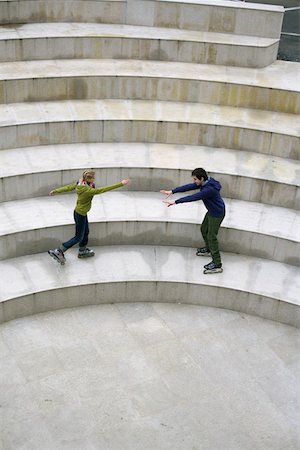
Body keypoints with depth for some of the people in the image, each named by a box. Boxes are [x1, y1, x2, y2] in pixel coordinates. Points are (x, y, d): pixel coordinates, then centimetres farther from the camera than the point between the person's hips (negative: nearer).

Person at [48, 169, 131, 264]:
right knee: (78, 237, 8)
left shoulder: (79, 183, -10)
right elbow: (103, 190, -35)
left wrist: (55, 191, 22)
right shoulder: (88, 190, -34)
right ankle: (58, 252, 10)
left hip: (82, 213, 9)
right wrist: (121, 184, -34)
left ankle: (82, 251, 46)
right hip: (80, 214, -9)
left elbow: (68, 187, 5)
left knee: (86, 232, 26)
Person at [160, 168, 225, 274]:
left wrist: (175, 202, -37)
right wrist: (172, 191, -7)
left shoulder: (209, 189, -35)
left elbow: (192, 197, -38)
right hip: (211, 211, 10)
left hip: (217, 214, -10)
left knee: (211, 236, -6)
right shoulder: (203, 183, -6)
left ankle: (217, 264, -1)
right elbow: (188, 187, -3)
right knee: (204, 229, 25)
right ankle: (208, 249, 49)